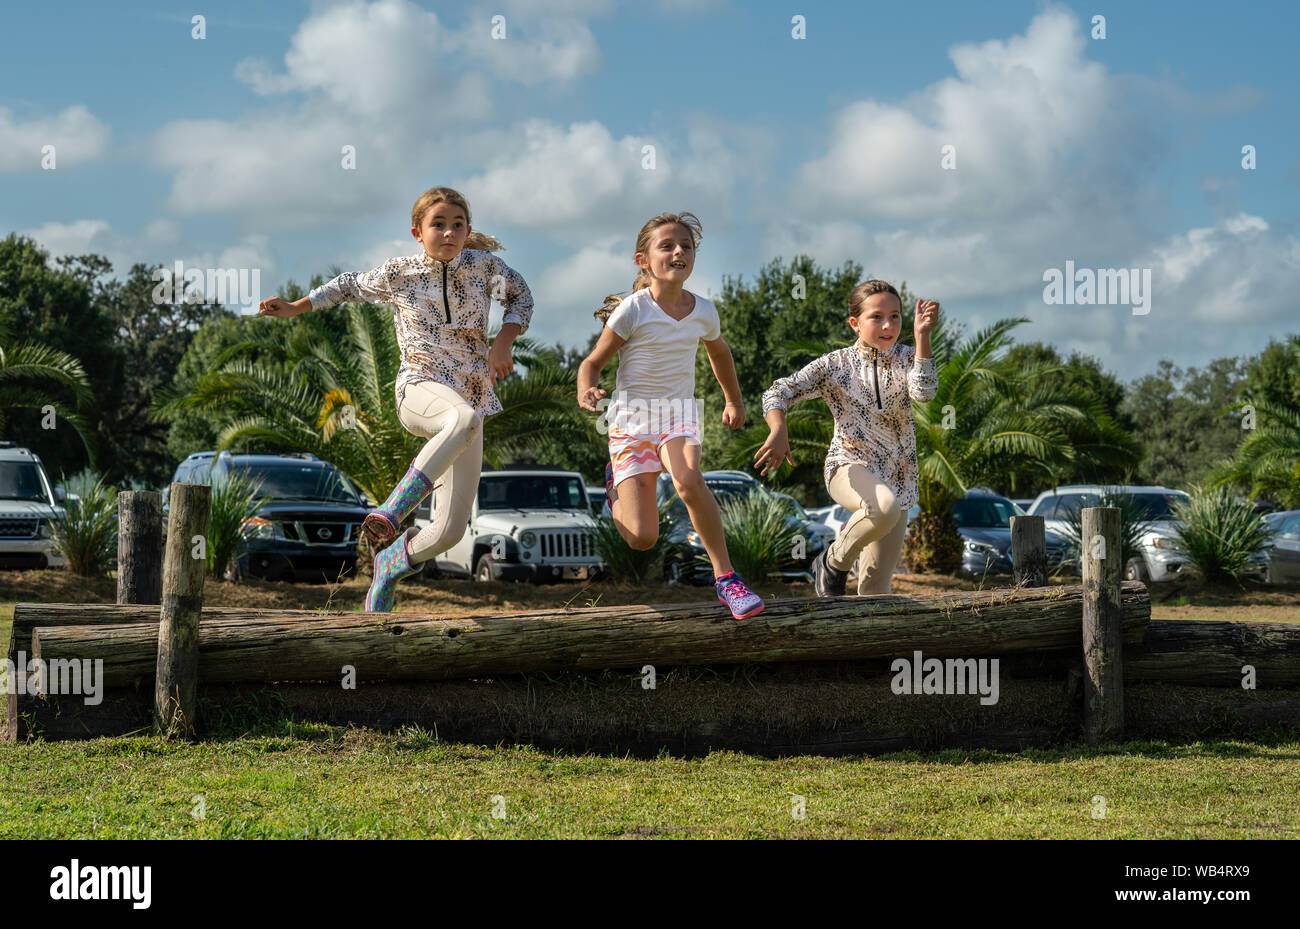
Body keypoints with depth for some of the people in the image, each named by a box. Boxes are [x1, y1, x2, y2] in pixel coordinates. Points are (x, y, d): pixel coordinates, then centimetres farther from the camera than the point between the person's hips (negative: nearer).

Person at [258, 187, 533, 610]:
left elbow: (520, 297, 18)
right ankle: (393, 509, -44)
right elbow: (350, 285, 21)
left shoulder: (483, 265, 3)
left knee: (450, 531, -5)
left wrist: (502, 343, 1)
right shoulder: (397, 273, 3)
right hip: (419, 389, -3)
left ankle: (392, 560, 27)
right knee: (465, 418, -43)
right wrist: (294, 308, 21)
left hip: (471, 396, 3)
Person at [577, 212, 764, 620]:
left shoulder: (703, 312, 0)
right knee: (642, 539, -10)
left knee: (688, 480, -35)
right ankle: (616, 483, 26)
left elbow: (719, 352, 23)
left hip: (679, 413, 2)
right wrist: (585, 390, -28)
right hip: (631, 417, -2)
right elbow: (594, 361, -5)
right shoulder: (633, 311, -12)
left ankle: (726, 576, -21)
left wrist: (734, 401, 35)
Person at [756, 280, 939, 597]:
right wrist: (778, 431, -25)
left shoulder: (906, 359, 4)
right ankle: (834, 561, -12)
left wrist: (922, 335, -26)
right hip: (849, 467, -3)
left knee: (877, 584, 1)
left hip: (896, 479, 3)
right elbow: (779, 392, -5)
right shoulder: (835, 365, -1)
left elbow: (923, 392, -17)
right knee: (884, 507, -38)